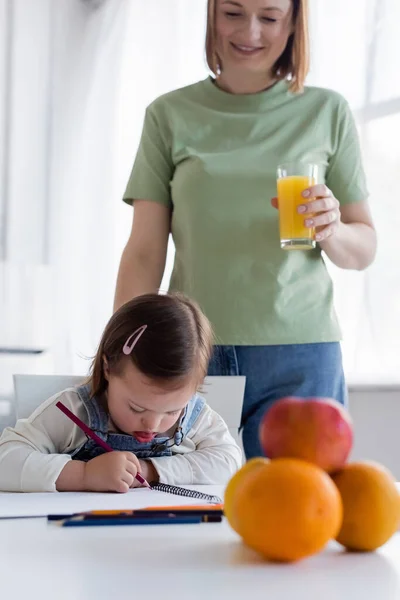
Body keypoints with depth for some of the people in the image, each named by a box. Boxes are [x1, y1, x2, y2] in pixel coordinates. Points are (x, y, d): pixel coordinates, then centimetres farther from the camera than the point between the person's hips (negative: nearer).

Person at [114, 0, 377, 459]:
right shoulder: (170, 115, 6)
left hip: (300, 356, 0)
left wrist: (330, 230, -12)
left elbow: (364, 251, 10)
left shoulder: (327, 112, 6)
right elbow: (144, 253, 3)